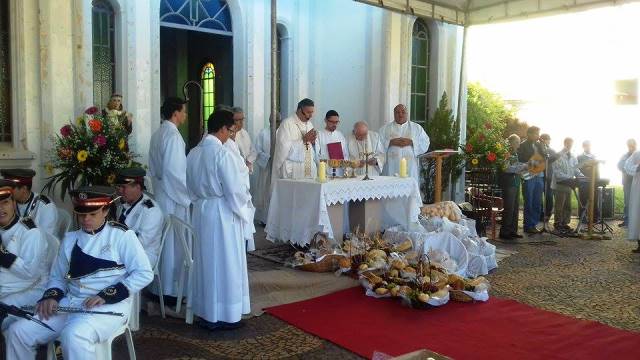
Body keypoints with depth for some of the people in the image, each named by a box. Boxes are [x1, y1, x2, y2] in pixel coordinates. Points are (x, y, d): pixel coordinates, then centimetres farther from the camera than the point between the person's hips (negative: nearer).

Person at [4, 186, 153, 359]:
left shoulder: (122, 235, -3)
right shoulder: (70, 239, 15)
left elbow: (144, 274, -8)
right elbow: (57, 277, 21)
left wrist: (106, 296, -15)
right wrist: (51, 296, -3)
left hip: (109, 306, -6)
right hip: (70, 303, 6)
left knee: (74, 336, -34)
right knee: (17, 331, -7)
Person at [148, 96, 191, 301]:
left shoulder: (157, 134, 11)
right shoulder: (173, 135, -17)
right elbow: (174, 170, -22)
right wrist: (187, 192, -12)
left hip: (161, 193, 9)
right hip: (174, 197, -9)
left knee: (164, 241, 16)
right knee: (174, 243, -1)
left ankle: (161, 284, 26)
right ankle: (172, 290, 8)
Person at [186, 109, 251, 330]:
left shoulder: (194, 153, 3)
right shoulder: (222, 153, -19)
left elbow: (191, 187, 11)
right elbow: (234, 190, -18)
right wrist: (245, 198, 0)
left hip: (201, 211, 7)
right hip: (222, 212, -7)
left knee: (206, 261, 15)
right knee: (225, 263, 4)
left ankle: (206, 313, 25)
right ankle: (224, 316, 13)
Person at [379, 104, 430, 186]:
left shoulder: (417, 128, 14)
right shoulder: (385, 128, 13)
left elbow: (425, 143, 4)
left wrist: (411, 142, -10)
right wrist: (391, 142, -12)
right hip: (391, 167, 0)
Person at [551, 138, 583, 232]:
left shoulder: (573, 157, 12)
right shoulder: (558, 156, -8)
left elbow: (576, 170, 13)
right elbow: (556, 171, -15)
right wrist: (567, 177, -25)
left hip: (569, 185, 7)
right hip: (560, 184, -7)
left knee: (568, 206, 10)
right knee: (559, 206, -2)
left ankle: (565, 223, 18)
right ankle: (557, 224, 5)